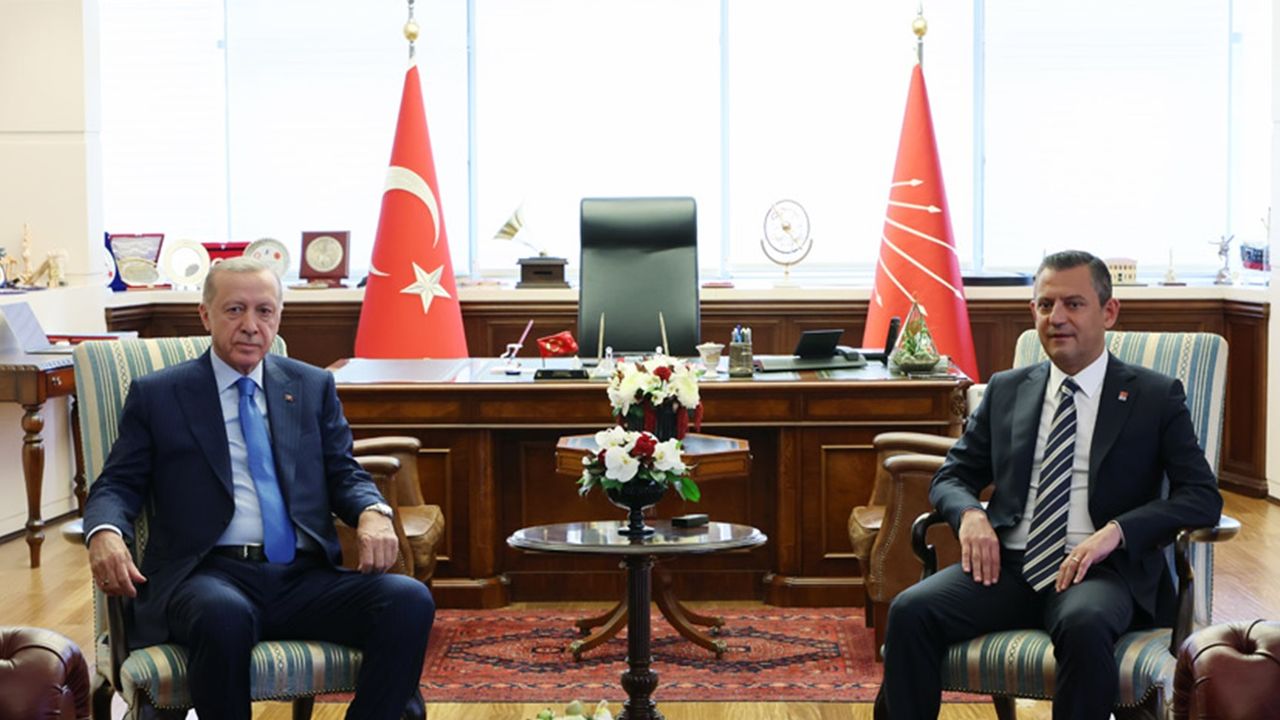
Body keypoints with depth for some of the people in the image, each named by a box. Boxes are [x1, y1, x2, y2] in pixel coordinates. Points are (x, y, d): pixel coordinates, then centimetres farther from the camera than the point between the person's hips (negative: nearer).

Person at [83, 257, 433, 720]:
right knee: (224, 616, -40)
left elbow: (343, 473, 16)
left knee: (410, 600, -26)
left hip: (304, 576, 3)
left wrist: (371, 512, -8)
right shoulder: (157, 395, 12)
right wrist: (105, 533, -15)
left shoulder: (313, 387, 19)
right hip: (209, 573, -3)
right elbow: (117, 485, 10)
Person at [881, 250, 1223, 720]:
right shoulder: (1006, 391, 18)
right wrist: (969, 514, -6)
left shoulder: (1156, 397, 7)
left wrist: (1116, 531, -17)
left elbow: (1203, 497, 0)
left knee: (1084, 624, -38)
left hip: (1099, 570, -3)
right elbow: (952, 476, 20)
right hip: (1007, 565, 3)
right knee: (910, 611, -25)